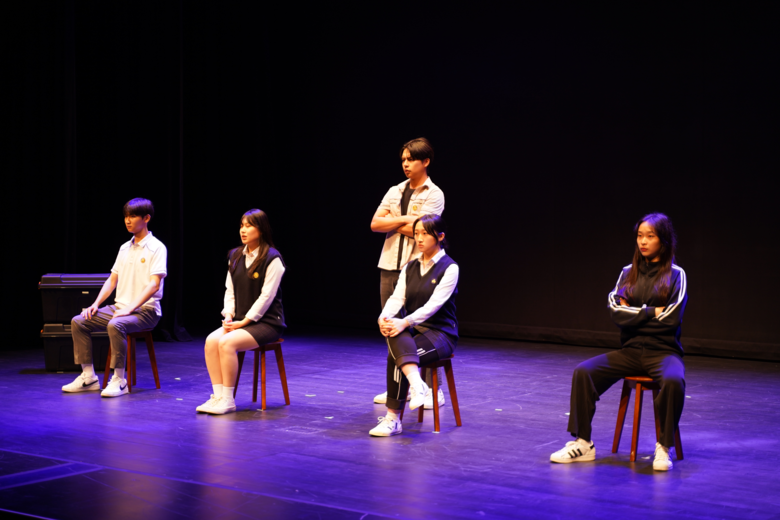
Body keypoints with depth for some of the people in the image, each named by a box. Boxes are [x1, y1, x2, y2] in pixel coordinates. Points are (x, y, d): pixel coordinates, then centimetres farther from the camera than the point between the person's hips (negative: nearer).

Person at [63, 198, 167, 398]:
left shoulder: (156, 248, -8)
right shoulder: (124, 248, 15)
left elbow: (154, 284, -18)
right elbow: (113, 279, 16)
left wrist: (130, 308, -26)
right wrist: (96, 304, 1)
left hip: (145, 310, -8)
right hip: (119, 307, 8)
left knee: (115, 325, -37)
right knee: (78, 322, -5)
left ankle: (119, 380, -27)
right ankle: (88, 377, -2)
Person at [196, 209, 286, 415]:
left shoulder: (272, 258, -10)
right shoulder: (235, 256, 12)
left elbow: (266, 296, -14)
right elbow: (230, 291, 12)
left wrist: (244, 321, -16)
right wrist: (229, 317, -4)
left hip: (266, 322, -6)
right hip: (239, 321, 6)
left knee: (227, 343, -30)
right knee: (211, 340, -22)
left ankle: (228, 399, -22)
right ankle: (218, 396, -21)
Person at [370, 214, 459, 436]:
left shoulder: (449, 268, -7)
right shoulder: (410, 267, 13)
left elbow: (434, 303, -19)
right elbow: (397, 298, 1)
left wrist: (405, 322, -32)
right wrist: (384, 317, -22)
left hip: (440, 333, -5)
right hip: (413, 331, 5)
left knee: (395, 355, -31)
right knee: (395, 336, -34)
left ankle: (392, 419, -27)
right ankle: (417, 384, -48)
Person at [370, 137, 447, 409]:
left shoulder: (433, 194, -3)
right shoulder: (394, 192, 13)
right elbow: (375, 224, 2)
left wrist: (391, 222, -2)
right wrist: (405, 219, -9)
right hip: (390, 265, 6)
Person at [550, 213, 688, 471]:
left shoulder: (675, 275, 2)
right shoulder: (628, 273, 11)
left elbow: (671, 318, -10)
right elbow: (616, 312, -2)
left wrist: (633, 314, -4)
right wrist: (651, 312, -8)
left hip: (663, 351, -3)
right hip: (630, 351, 3)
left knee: (673, 381, -38)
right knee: (583, 371, -20)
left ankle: (664, 447, -24)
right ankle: (582, 443, -15)